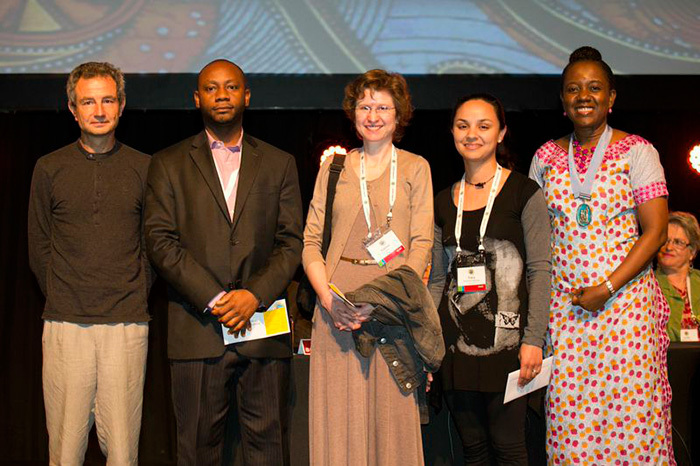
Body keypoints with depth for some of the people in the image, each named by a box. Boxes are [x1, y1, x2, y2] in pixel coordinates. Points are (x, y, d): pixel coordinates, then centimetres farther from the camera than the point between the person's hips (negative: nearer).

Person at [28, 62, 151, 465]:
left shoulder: (145, 168, 6)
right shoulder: (50, 169, 7)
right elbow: (39, 247, 13)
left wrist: (134, 297, 6)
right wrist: (63, 300, 8)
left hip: (127, 326, 0)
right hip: (65, 326, 0)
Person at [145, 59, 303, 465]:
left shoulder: (279, 164, 13)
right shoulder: (169, 164, 9)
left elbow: (292, 242, 6)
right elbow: (161, 240, -1)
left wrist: (254, 295, -10)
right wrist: (212, 299, -11)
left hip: (264, 327, 1)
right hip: (198, 328, -1)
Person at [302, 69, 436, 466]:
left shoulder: (415, 168, 8)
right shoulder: (334, 168, 12)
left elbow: (422, 243, 0)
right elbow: (311, 242, 8)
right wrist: (327, 298, -10)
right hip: (337, 309, 1)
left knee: (392, 416, 1)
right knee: (339, 419, 2)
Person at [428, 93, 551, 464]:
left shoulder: (524, 193, -1)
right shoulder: (444, 202, 12)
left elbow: (540, 270, -5)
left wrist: (533, 339, -13)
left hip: (505, 339, -4)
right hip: (456, 342, 4)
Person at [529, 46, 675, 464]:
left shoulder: (637, 152, 0)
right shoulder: (546, 157, 10)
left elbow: (655, 231, -6)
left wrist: (607, 288, -13)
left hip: (625, 299, -3)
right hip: (563, 304, 3)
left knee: (628, 407, -4)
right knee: (568, 413, 1)